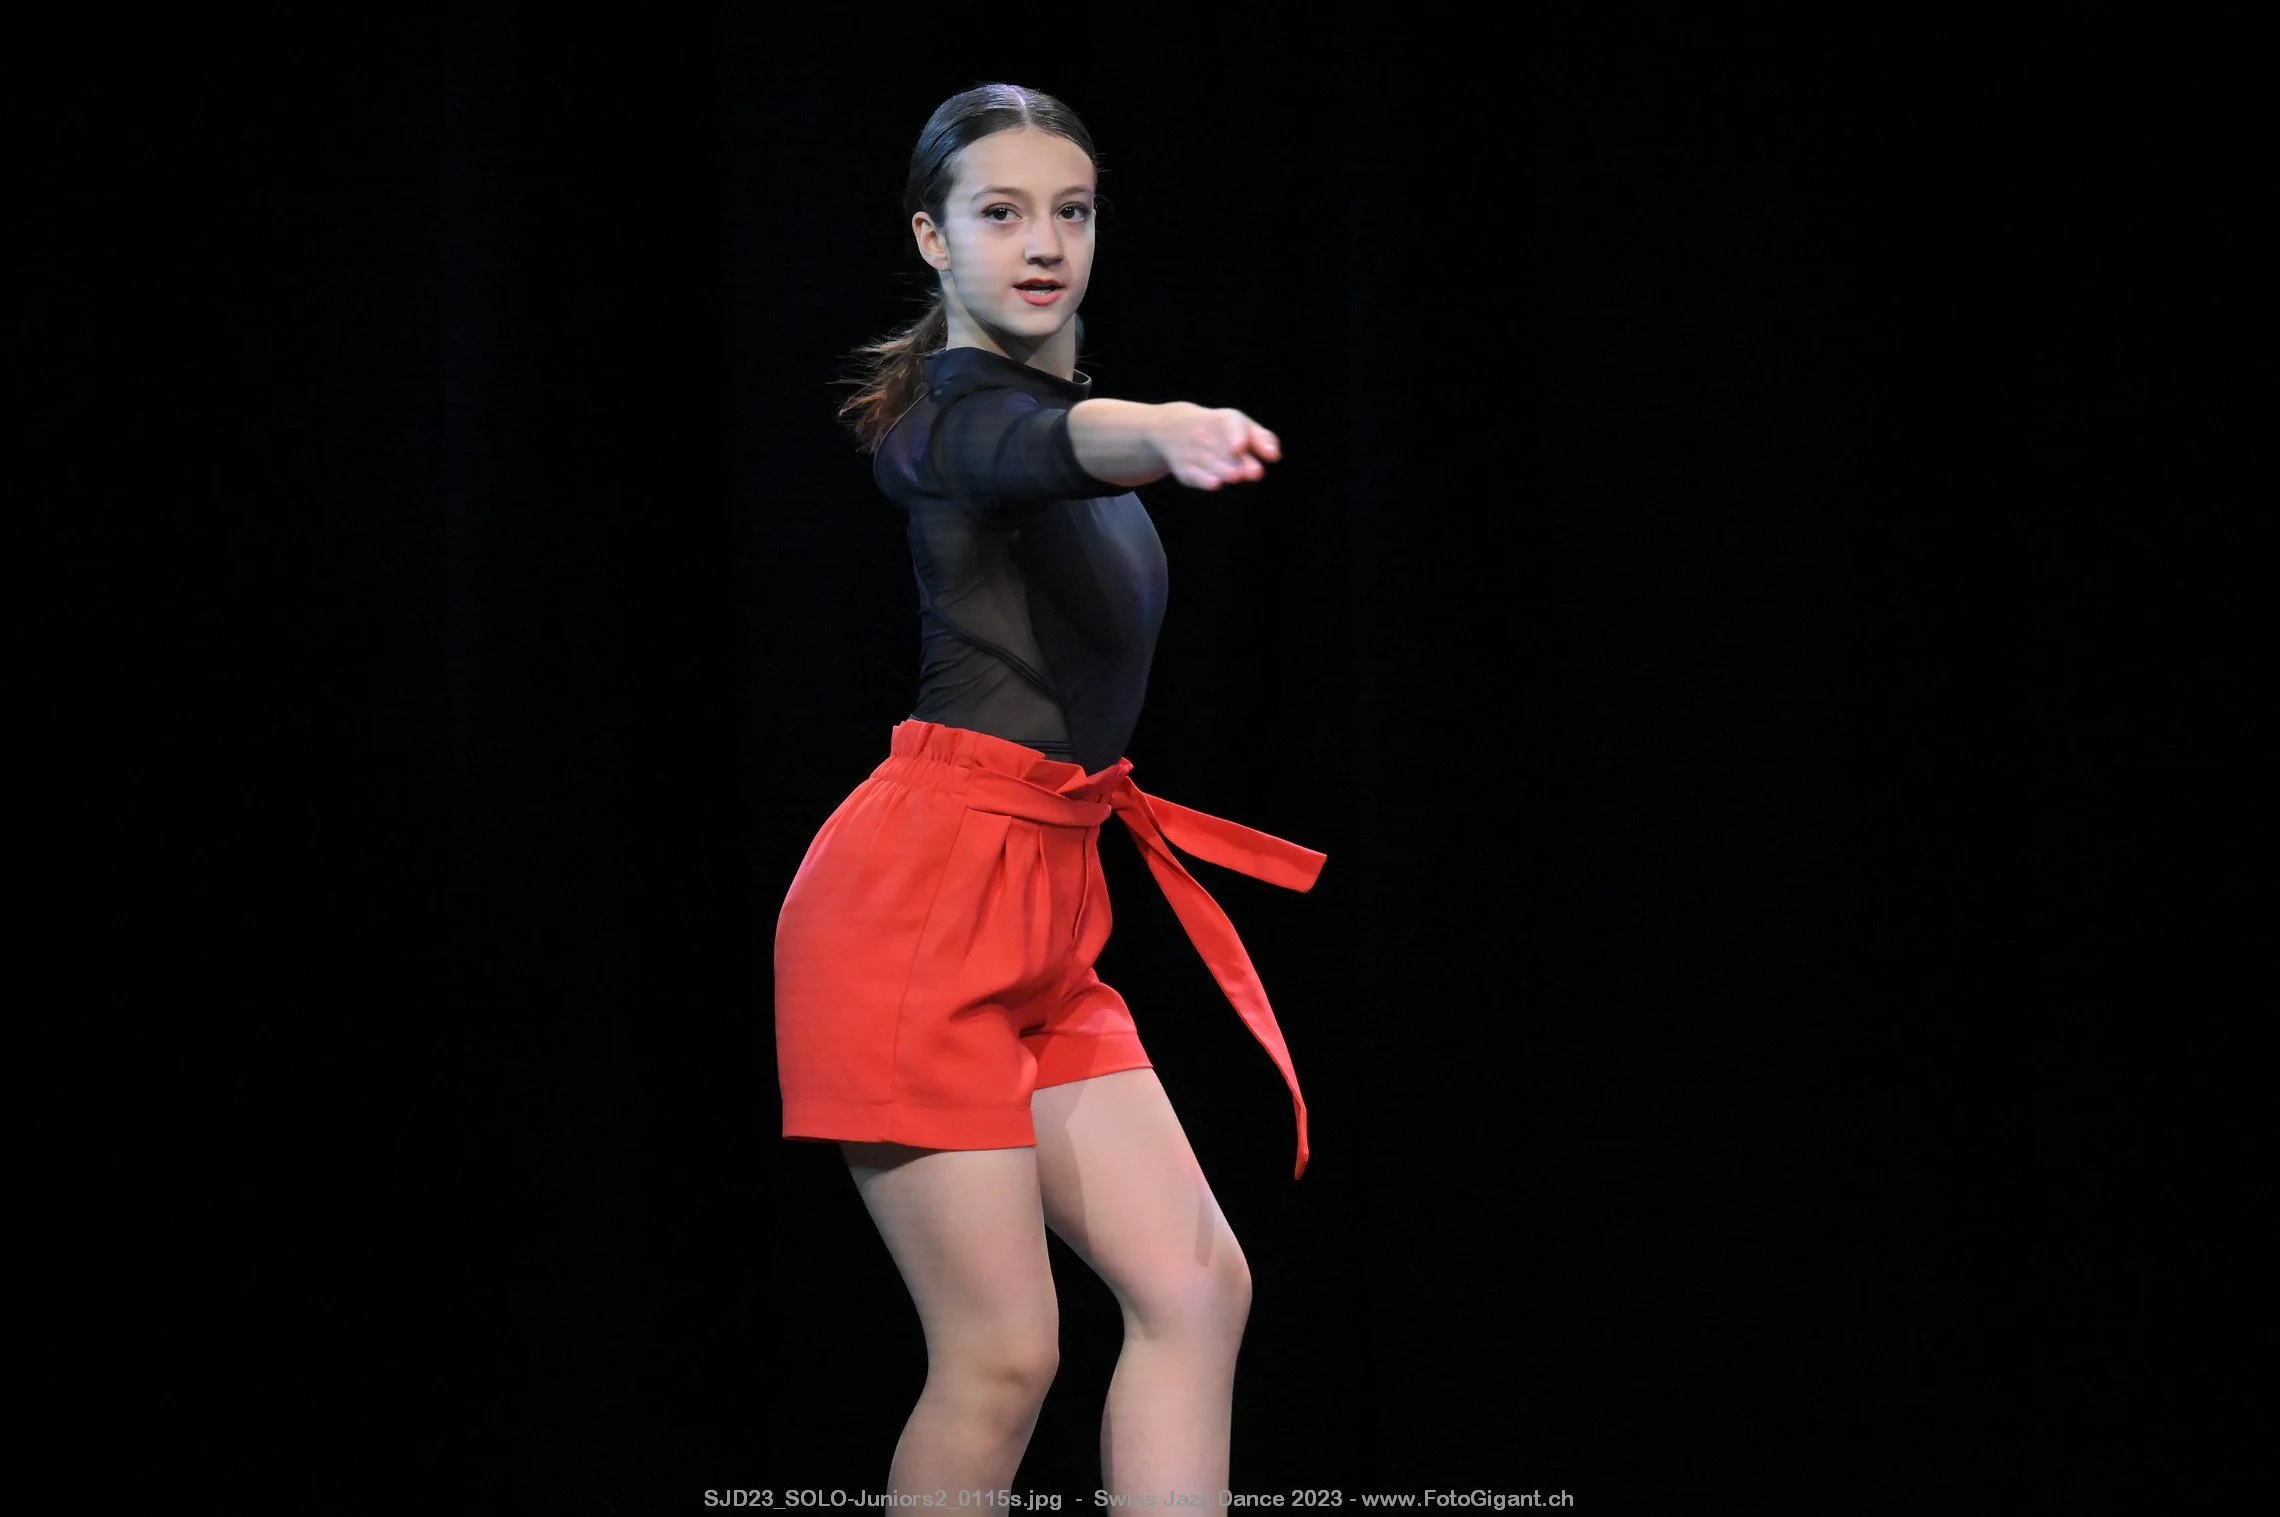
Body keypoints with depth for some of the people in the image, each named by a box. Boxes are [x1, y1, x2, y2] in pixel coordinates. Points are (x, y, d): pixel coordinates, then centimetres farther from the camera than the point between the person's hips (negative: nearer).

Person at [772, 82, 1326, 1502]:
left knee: (1197, 1285, -2)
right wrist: (1165, 432, -58)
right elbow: (1048, 447, -38)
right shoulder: (959, 414, -12)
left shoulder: (1031, 390, 16)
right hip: (915, 904, -9)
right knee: (1004, 1353, -11)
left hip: (1043, 916, 9)